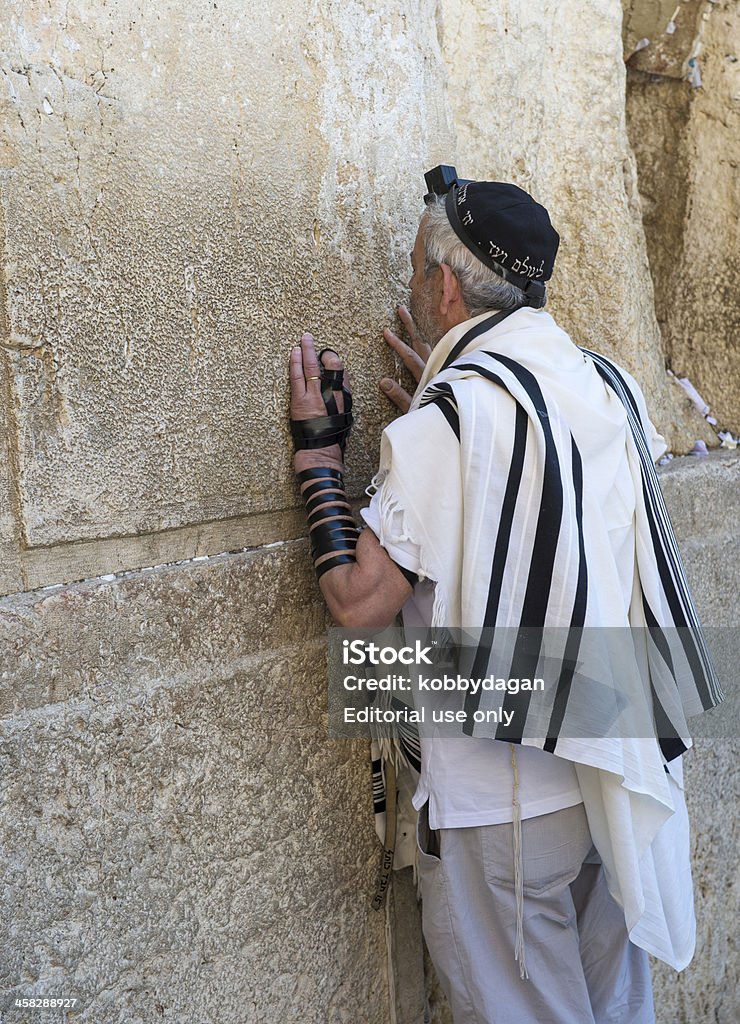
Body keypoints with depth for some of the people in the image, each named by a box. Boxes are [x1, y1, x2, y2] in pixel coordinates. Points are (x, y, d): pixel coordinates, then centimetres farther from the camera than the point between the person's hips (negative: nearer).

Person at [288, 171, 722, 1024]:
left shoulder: (445, 425, -18)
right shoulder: (611, 386, 3)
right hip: (622, 766, 7)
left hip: (503, 796, -6)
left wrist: (317, 448, -5)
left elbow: (357, 602, -16)